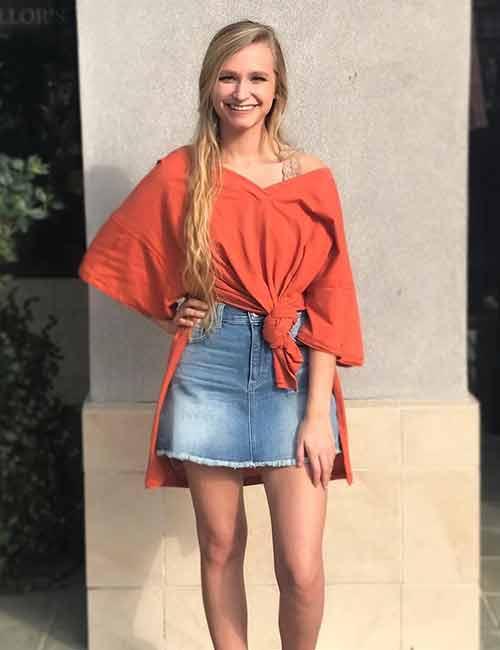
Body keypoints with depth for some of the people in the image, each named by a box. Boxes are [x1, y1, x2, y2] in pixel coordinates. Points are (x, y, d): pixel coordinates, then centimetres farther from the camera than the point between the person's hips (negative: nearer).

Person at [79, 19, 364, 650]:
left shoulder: (311, 178, 1)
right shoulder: (178, 173, 2)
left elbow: (328, 301, -3)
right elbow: (111, 255, 15)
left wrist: (319, 411, -8)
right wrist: (168, 309, 4)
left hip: (293, 376, 0)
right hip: (208, 372, 1)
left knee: (301, 568, -3)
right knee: (220, 547, 11)